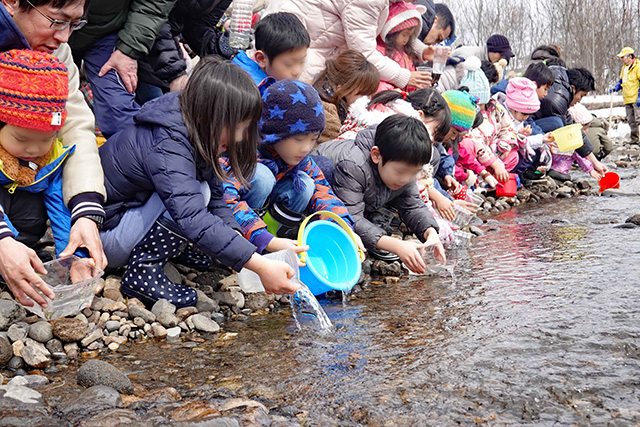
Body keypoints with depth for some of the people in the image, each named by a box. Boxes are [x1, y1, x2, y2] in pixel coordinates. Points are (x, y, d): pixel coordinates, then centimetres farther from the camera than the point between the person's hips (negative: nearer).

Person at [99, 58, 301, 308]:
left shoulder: (193, 135, -4)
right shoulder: (166, 149, -33)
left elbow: (216, 199, 0)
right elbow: (194, 219, -44)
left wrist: (236, 239, -18)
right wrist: (260, 266, -47)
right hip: (102, 234, -9)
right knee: (193, 194, -28)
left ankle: (177, 247, 5)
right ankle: (141, 273, -17)